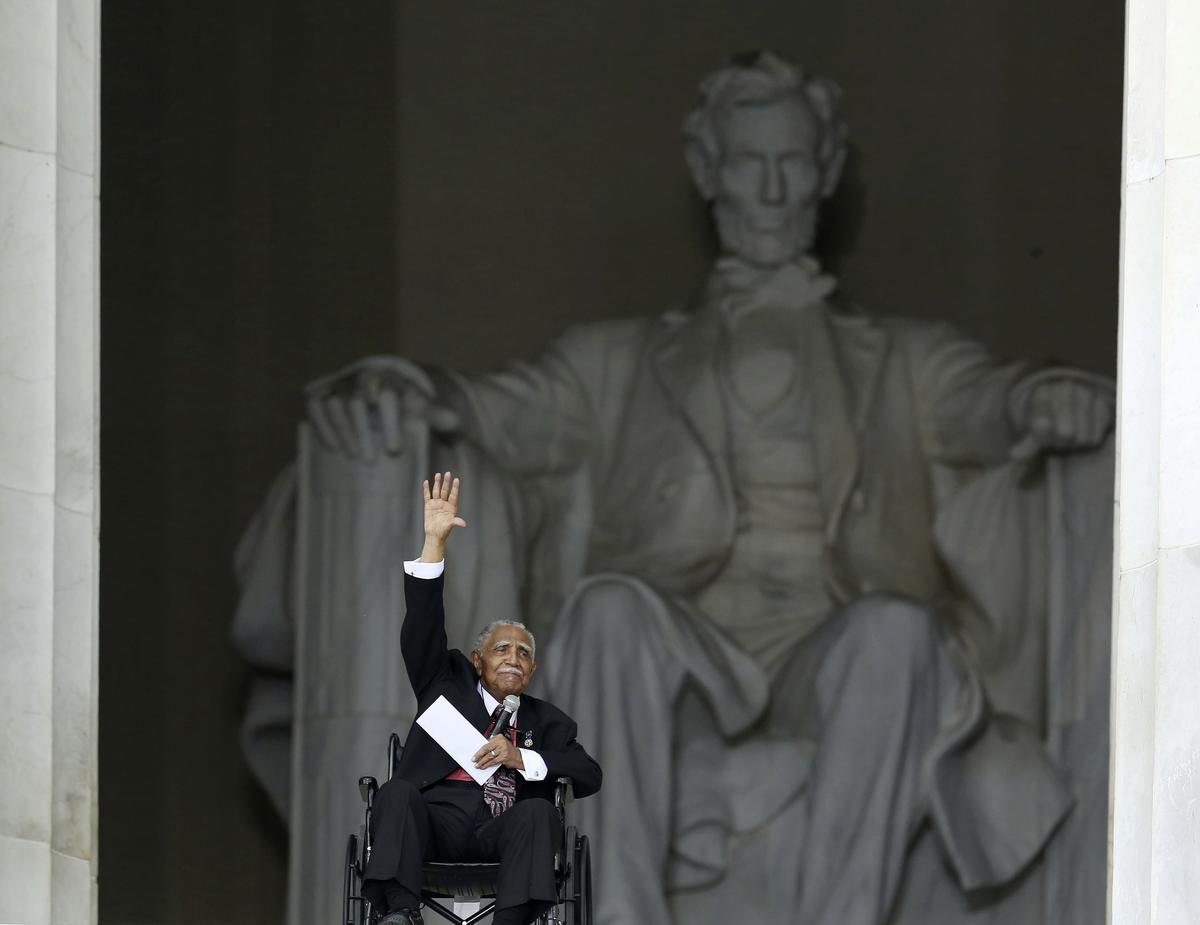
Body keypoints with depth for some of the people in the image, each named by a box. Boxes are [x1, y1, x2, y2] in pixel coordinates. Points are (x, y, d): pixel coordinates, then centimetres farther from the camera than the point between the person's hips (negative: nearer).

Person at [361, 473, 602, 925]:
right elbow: (424, 626, 11)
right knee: (399, 790, -31)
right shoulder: (448, 683, 25)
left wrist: (521, 758, -6)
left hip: (499, 833, 0)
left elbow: (589, 777, 10)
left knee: (539, 811, -31)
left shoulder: (546, 721, 25)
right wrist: (434, 543, 0)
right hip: (434, 823, 0)